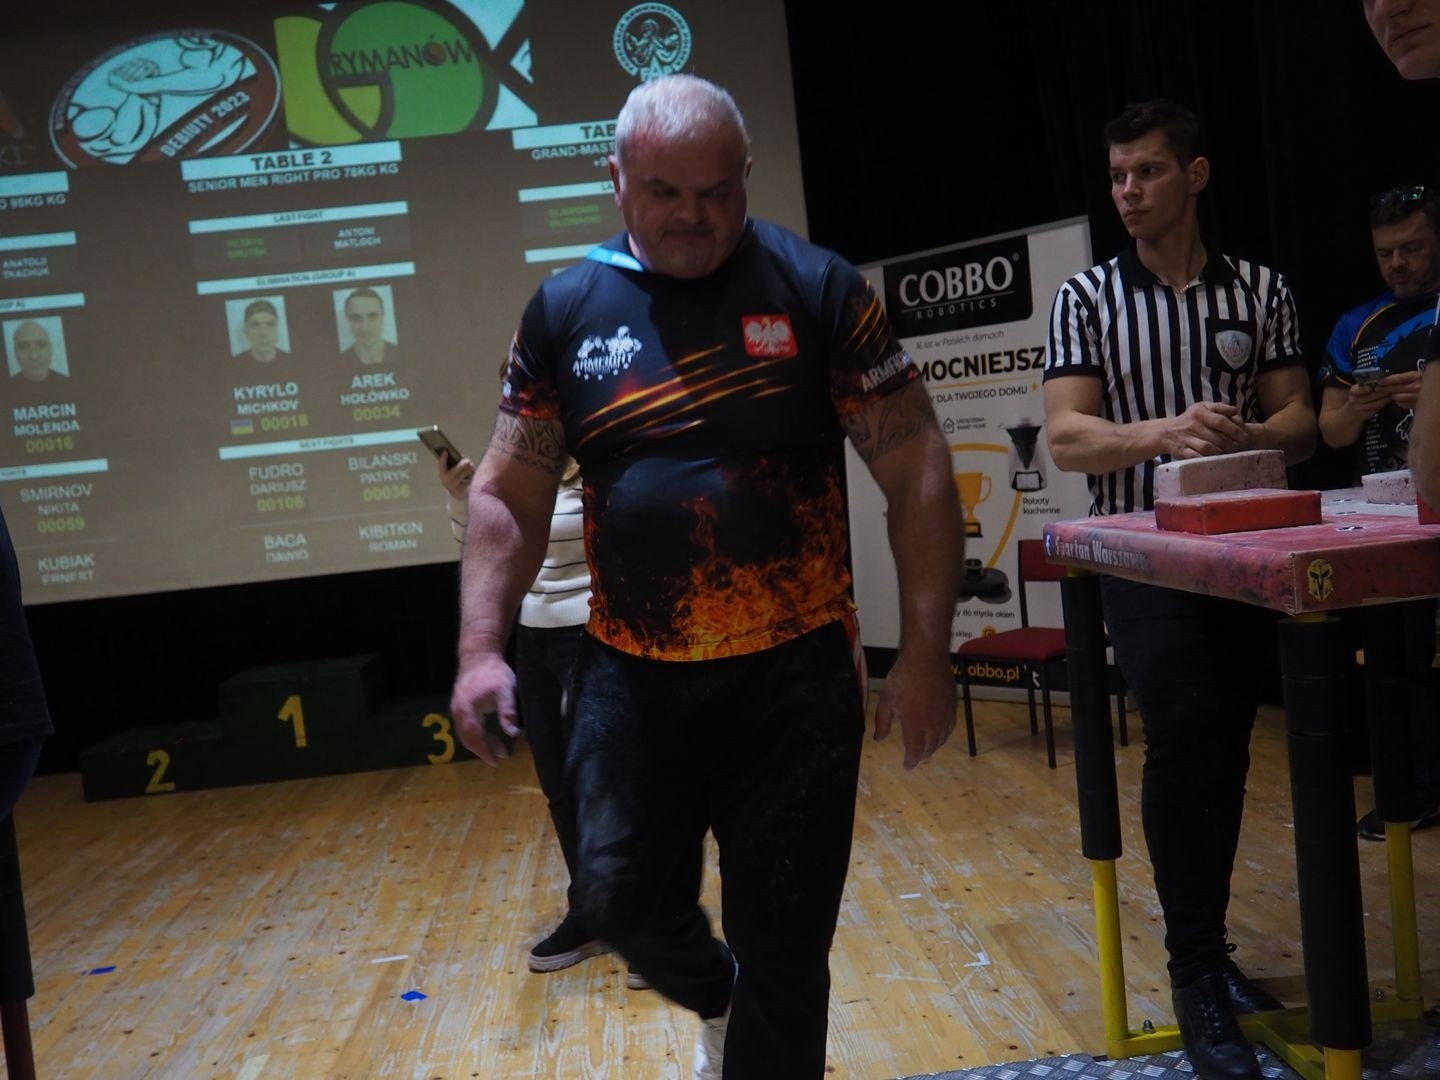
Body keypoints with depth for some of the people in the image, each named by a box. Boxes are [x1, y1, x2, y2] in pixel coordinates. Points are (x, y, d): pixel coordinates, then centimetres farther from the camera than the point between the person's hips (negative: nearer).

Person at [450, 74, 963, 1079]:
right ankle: (718, 999, 37)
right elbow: (509, 495, 6)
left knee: (785, 940, 5)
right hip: (630, 675, 2)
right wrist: (482, 649, -3)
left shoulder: (818, 289, -5)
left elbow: (918, 473, -5)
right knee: (626, 895, 3)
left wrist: (925, 651, -9)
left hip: (795, 674, -2)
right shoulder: (563, 310, 2)